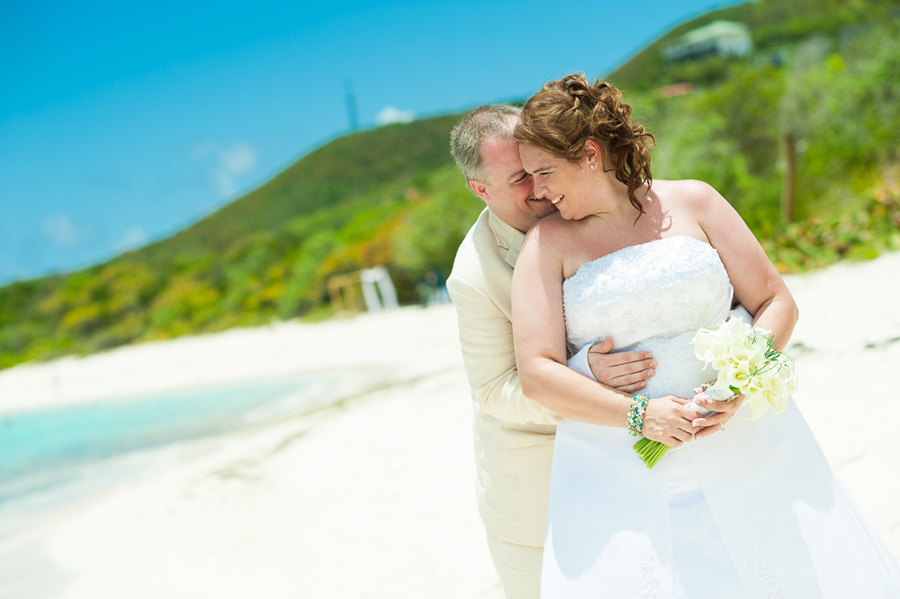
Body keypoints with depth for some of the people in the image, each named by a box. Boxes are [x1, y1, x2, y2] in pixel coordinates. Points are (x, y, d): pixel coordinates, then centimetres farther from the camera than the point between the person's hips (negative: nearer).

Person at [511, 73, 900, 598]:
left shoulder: (692, 203, 4)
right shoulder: (548, 243, 1)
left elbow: (777, 302, 5)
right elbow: (537, 373, -6)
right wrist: (639, 415, -16)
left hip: (743, 451, 1)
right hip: (620, 472, 0)